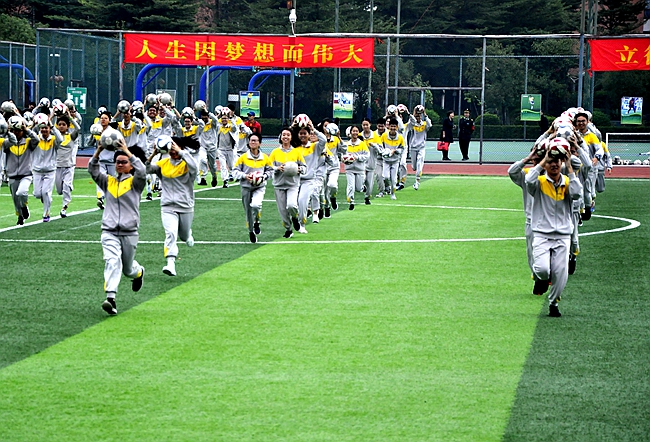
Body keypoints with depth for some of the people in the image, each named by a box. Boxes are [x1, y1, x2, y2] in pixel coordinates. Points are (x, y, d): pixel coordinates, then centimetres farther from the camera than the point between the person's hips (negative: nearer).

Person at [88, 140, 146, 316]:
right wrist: (98, 152, -18)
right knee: (112, 262, -21)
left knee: (127, 269, 13)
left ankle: (138, 272, 50)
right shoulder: (108, 181, 11)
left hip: (129, 233, -1)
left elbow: (142, 172, -19)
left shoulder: (134, 182, 3)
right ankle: (110, 298, -31)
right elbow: (93, 171, -3)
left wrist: (128, 152, -21)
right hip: (109, 232, 1)